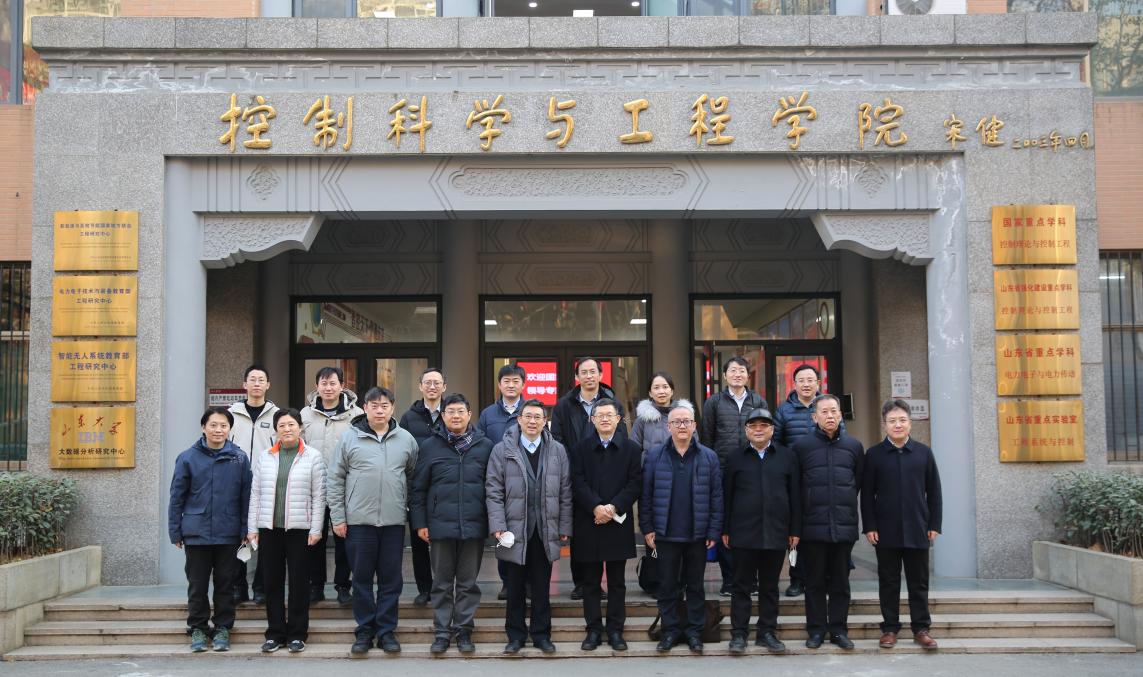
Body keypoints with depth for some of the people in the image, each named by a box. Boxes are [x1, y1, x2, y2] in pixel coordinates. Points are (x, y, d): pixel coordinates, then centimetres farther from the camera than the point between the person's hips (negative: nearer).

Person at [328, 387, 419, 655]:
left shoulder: (406, 439, 5)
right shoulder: (349, 437, 0)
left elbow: (414, 478, 13)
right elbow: (335, 480, 2)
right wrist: (337, 517, -2)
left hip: (394, 522, 1)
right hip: (358, 521, -1)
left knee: (391, 580, 6)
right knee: (361, 579, 6)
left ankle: (386, 630, 16)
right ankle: (364, 631, 17)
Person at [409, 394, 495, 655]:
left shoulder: (485, 446, 4)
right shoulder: (430, 446, 3)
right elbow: (418, 488, 5)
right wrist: (419, 523, 1)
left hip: (474, 526, 0)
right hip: (441, 525, 0)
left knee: (468, 583, 8)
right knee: (442, 583, 8)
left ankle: (464, 631, 19)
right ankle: (441, 632, 17)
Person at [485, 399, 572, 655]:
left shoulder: (557, 451, 5)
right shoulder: (503, 450, 0)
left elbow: (565, 492, 6)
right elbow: (493, 491, -3)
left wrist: (565, 527, 2)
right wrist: (498, 526, -10)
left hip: (545, 531, 1)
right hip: (515, 530, -1)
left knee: (542, 587, 9)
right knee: (515, 587, 9)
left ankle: (541, 634, 21)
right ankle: (516, 634, 20)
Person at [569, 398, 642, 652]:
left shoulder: (631, 449, 4)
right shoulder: (581, 449, 5)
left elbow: (636, 483, -3)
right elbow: (578, 483, -4)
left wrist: (614, 507, -15)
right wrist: (596, 507, -17)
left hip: (618, 524, 0)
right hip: (588, 523, 0)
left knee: (617, 581, 6)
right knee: (591, 581, 6)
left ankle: (615, 630, 14)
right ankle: (593, 629, 14)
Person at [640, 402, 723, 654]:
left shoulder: (709, 457, 0)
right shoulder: (654, 457, 0)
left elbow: (716, 496, 0)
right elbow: (645, 495, 2)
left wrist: (714, 531, -4)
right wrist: (647, 528, -2)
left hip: (697, 535, 0)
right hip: (665, 534, 0)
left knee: (695, 585, 10)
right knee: (667, 585, 8)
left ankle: (694, 630, 21)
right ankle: (670, 629, 20)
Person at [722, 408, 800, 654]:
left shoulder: (787, 457, 7)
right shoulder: (736, 458, 7)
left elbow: (795, 495, 6)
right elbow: (726, 496, 6)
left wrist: (795, 530, 2)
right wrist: (725, 530, 2)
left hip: (776, 533, 1)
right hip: (744, 533, -1)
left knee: (770, 586, 9)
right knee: (742, 585, 4)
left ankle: (767, 632, 18)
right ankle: (739, 633, 10)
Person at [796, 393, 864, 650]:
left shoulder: (853, 446, 6)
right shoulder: (802, 446, 0)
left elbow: (859, 481, 15)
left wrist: (846, 504, 12)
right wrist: (809, 506, 6)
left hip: (844, 525, 2)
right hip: (813, 525, -2)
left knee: (840, 581, 8)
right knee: (815, 581, 6)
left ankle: (839, 629, 17)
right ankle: (816, 630, 14)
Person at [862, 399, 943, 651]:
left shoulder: (924, 452, 5)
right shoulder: (874, 454, 2)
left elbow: (934, 491, 7)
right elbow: (867, 494, 1)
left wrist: (934, 524, 1)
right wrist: (869, 526, -5)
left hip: (917, 530, 1)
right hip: (886, 531, -1)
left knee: (919, 582, 8)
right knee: (888, 582, 6)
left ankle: (921, 628, 16)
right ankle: (890, 628, 14)